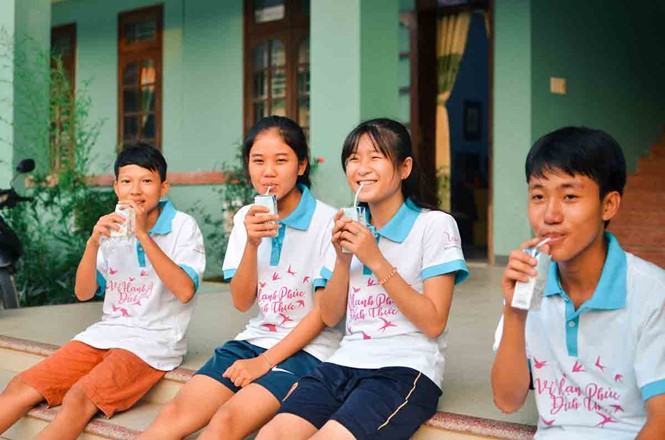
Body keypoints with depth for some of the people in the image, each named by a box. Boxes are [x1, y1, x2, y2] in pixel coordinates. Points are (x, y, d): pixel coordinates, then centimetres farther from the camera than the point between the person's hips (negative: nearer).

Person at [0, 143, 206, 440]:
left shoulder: (183, 227, -4)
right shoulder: (114, 227, 12)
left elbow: (185, 291, -18)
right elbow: (83, 292, 7)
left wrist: (143, 235, -21)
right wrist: (93, 242, -10)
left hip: (153, 341, -6)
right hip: (107, 332, 6)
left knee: (79, 398, -28)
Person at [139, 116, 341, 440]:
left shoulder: (327, 221, -10)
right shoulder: (247, 219, 7)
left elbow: (324, 311, -9)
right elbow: (242, 302, 2)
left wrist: (266, 361, -11)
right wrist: (252, 243, -14)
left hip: (306, 348, -5)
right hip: (255, 339, 5)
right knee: (175, 413, -15)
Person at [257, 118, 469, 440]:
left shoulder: (435, 225, -3)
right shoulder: (351, 228, 14)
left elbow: (433, 323, -10)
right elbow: (330, 317, 13)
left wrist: (375, 260, -14)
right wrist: (342, 258, -4)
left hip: (406, 369, -5)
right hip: (346, 363, 5)